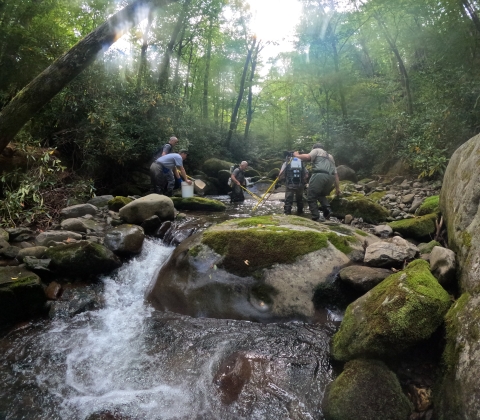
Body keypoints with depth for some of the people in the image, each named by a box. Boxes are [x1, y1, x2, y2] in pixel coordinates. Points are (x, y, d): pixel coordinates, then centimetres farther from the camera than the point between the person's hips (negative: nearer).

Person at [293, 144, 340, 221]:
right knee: (321, 194, 28)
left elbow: (307, 157, -3)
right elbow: (335, 173, 27)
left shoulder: (317, 150, 20)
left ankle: (315, 217, -7)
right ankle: (327, 208, 3)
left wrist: (297, 155, 13)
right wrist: (337, 188, 23)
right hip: (331, 177, 7)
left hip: (319, 175, -7)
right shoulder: (330, 156, 37)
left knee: (311, 197, 2)